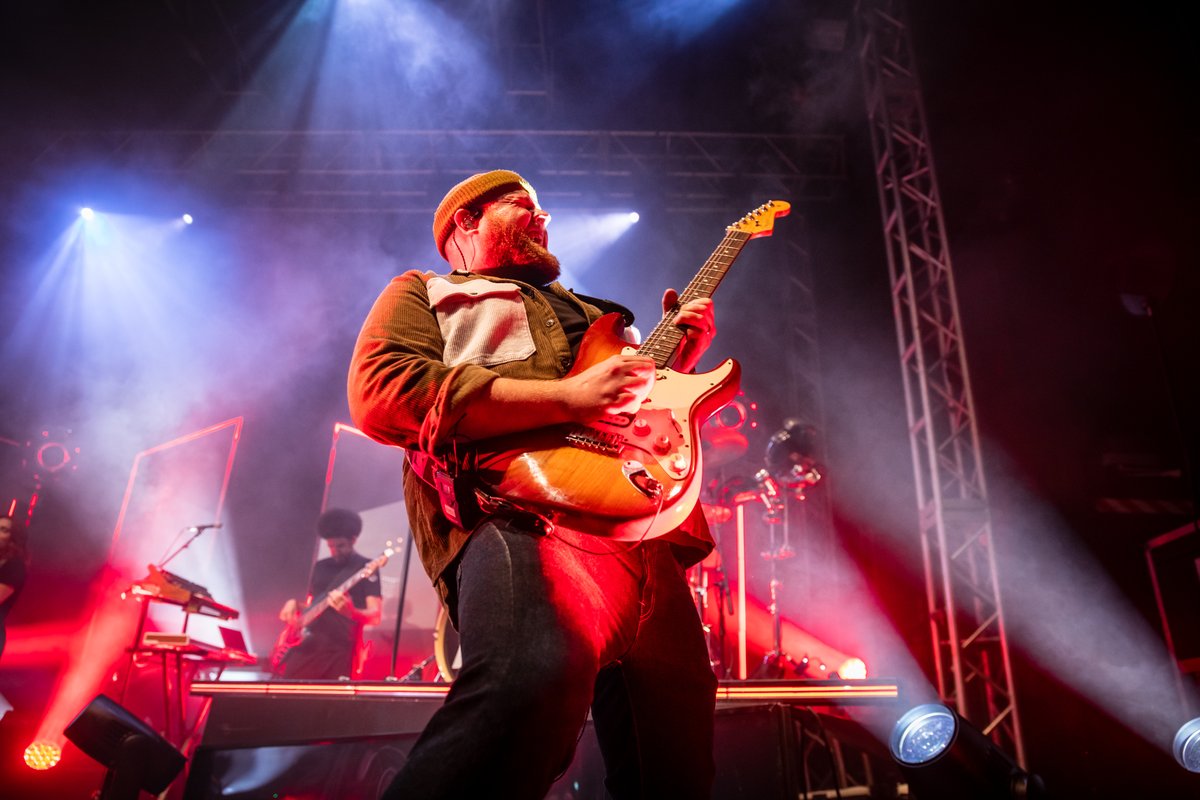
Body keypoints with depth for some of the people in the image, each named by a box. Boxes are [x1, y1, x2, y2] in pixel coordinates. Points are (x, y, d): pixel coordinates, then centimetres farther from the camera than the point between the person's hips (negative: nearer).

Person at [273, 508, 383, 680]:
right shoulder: (320, 567, 16)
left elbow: (375, 616, -10)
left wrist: (350, 611, -30)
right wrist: (294, 604, 4)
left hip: (339, 649, -5)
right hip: (306, 643, 5)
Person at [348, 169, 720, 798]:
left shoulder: (583, 311, 37)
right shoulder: (425, 293, 17)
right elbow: (379, 392, -6)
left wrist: (680, 355, 20)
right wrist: (567, 397, -12)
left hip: (644, 525, 7)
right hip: (524, 515, -7)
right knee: (540, 680, -38)